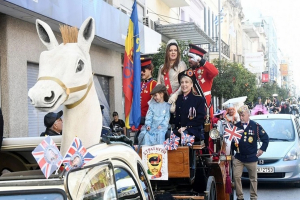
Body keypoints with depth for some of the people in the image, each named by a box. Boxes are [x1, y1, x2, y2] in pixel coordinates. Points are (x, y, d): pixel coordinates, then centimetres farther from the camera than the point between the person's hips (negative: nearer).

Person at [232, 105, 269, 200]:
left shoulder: (255, 126, -6)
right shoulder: (236, 126, 0)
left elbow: (266, 138, 1)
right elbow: (231, 138, 11)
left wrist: (262, 149, -1)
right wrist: (233, 147, -1)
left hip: (251, 157, -2)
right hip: (238, 157, 2)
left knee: (253, 178, 9)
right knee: (236, 176, -2)